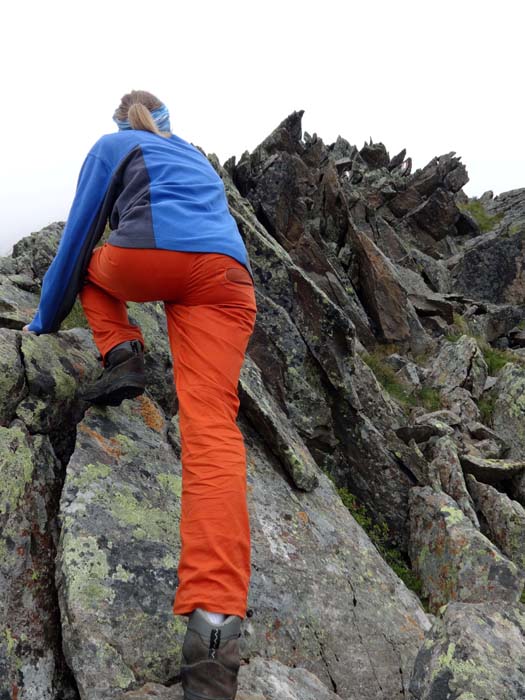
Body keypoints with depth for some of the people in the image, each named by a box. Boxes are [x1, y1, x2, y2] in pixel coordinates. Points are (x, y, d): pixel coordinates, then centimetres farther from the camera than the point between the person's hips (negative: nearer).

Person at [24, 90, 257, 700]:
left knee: (88, 261, 34)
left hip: (145, 258, -3)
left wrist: (47, 318, 33)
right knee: (210, 426, -15)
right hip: (226, 272, 3)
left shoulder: (112, 146, 26)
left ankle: (121, 356, 8)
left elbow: (77, 235, 22)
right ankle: (214, 616, -32)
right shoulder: (196, 157, 39)